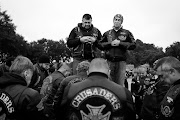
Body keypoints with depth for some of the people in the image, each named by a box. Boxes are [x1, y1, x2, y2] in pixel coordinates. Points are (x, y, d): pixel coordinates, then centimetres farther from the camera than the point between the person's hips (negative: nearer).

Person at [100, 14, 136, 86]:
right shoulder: (107, 33, 15)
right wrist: (110, 43, -5)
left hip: (121, 61, -1)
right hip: (109, 61, 2)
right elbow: (100, 45, 10)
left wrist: (120, 43, -7)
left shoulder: (127, 33, 9)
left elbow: (133, 45, 0)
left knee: (120, 84, 0)